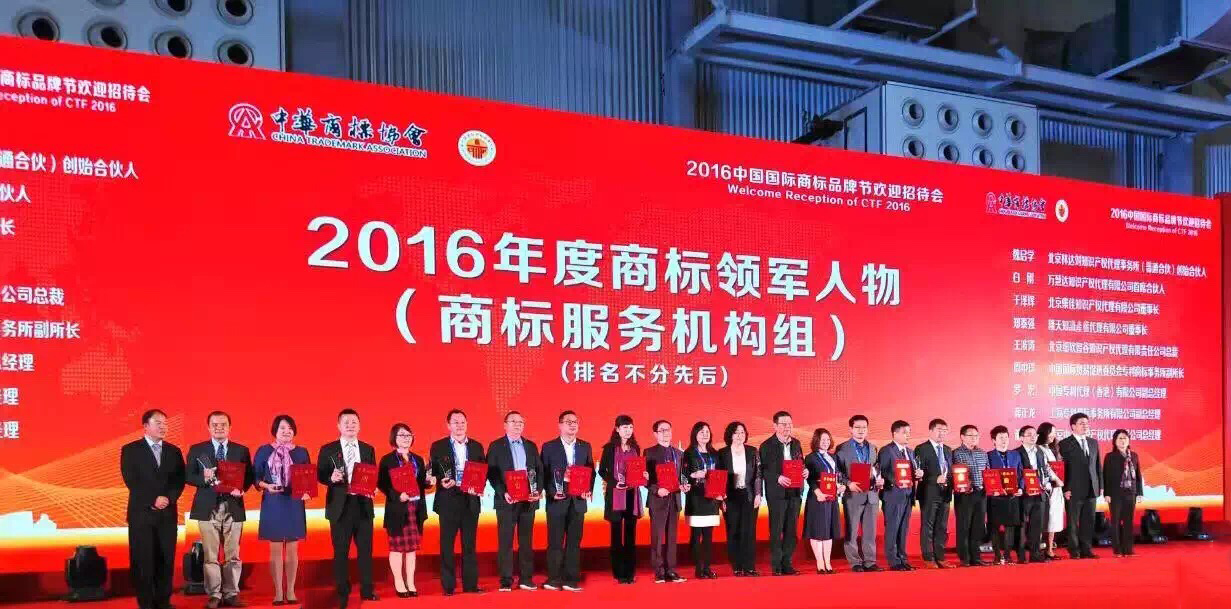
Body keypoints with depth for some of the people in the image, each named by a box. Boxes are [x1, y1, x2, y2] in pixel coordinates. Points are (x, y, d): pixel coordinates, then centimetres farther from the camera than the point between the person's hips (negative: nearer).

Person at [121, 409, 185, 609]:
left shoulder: (174, 451, 13)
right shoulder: (130, 450, 2)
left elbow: (180, 480, 7)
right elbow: (131, 481, -7)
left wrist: (168, 498, -11)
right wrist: (153, 500, -14)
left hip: (168, 513, 3)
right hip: (142, 513, -3)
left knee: (166, 559, 3)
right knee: (142, 560, 0)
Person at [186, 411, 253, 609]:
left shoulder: (241, 450, 8)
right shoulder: (197, 450, 6)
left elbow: (249, 476, 5)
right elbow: (189, 477, 1)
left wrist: (241, 489, -14)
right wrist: (204, 478, -18)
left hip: (233, 508, 1)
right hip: (208, 508, -1)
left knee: (233, 555, 5)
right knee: (210, 555, 2)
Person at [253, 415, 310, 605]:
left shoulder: (301, 452, 6)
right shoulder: (264, 451, 0)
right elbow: (255, 477, 0)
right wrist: (266, 486, -18)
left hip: (294, 504, 2)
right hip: (272, 504, -2)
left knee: (292, 549, 6)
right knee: (275, 549, 3)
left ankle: (290, 591, 14)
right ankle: (278, 592, 10)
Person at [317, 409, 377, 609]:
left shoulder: (368, 449, 10)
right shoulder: (328, 450, 2)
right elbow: (320, 476, -2)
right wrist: (331, 478, -22)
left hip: (363, 505, 2)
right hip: (340, 507, -2)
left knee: (365, 550, 7)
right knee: (341, 552, 6)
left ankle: (367, 590, 18)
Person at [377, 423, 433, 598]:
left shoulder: (418, 459, 13)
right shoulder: (387, 460, -3)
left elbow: (422, 483, 13)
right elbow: (381, 484, -9)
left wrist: (429, 481, -9)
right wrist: (397, 495, -21)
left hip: (416, 508, 5)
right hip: (396, 509, -5)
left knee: (412, 546, 8)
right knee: (397, 546, 2)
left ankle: (410, 583, 15)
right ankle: (399, 584, 11)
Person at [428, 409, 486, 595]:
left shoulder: (477, 446, 10)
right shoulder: (438, 447, 2)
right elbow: (432, 472, 0)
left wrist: (479, 487, -8)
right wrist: (442, 482, -19)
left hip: (471, 501, 2)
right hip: (448, 501, -2)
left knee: (469, 545, 7)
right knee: (447, 545, 3)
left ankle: (471, 584, 14)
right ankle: (448, 586, 10)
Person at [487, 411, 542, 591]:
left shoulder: (531, 446, 13)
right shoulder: (496, 446, 1)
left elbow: (539, 470, 11)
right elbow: (491, 473, -4)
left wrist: (537, 490, -5)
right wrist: (503, 493, -16)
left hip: (529, 500, 3)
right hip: (506, 500, -3)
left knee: (526, 541, 7)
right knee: (505, 541, -1)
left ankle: (526, 579, 14)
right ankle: (506, 581, 6)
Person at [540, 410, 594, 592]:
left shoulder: (585, 446, 10)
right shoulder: (549, 446, 0)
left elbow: (591, 471, 10)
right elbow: (544, 473, -2)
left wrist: (588, 490, -5)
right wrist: (552, 492, -14)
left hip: (578, 501, 3)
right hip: (557, 500, -3)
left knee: (574, 541, 5)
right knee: (555, 541, 1)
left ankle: (571, 579, 11)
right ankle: (554, 579, 9)